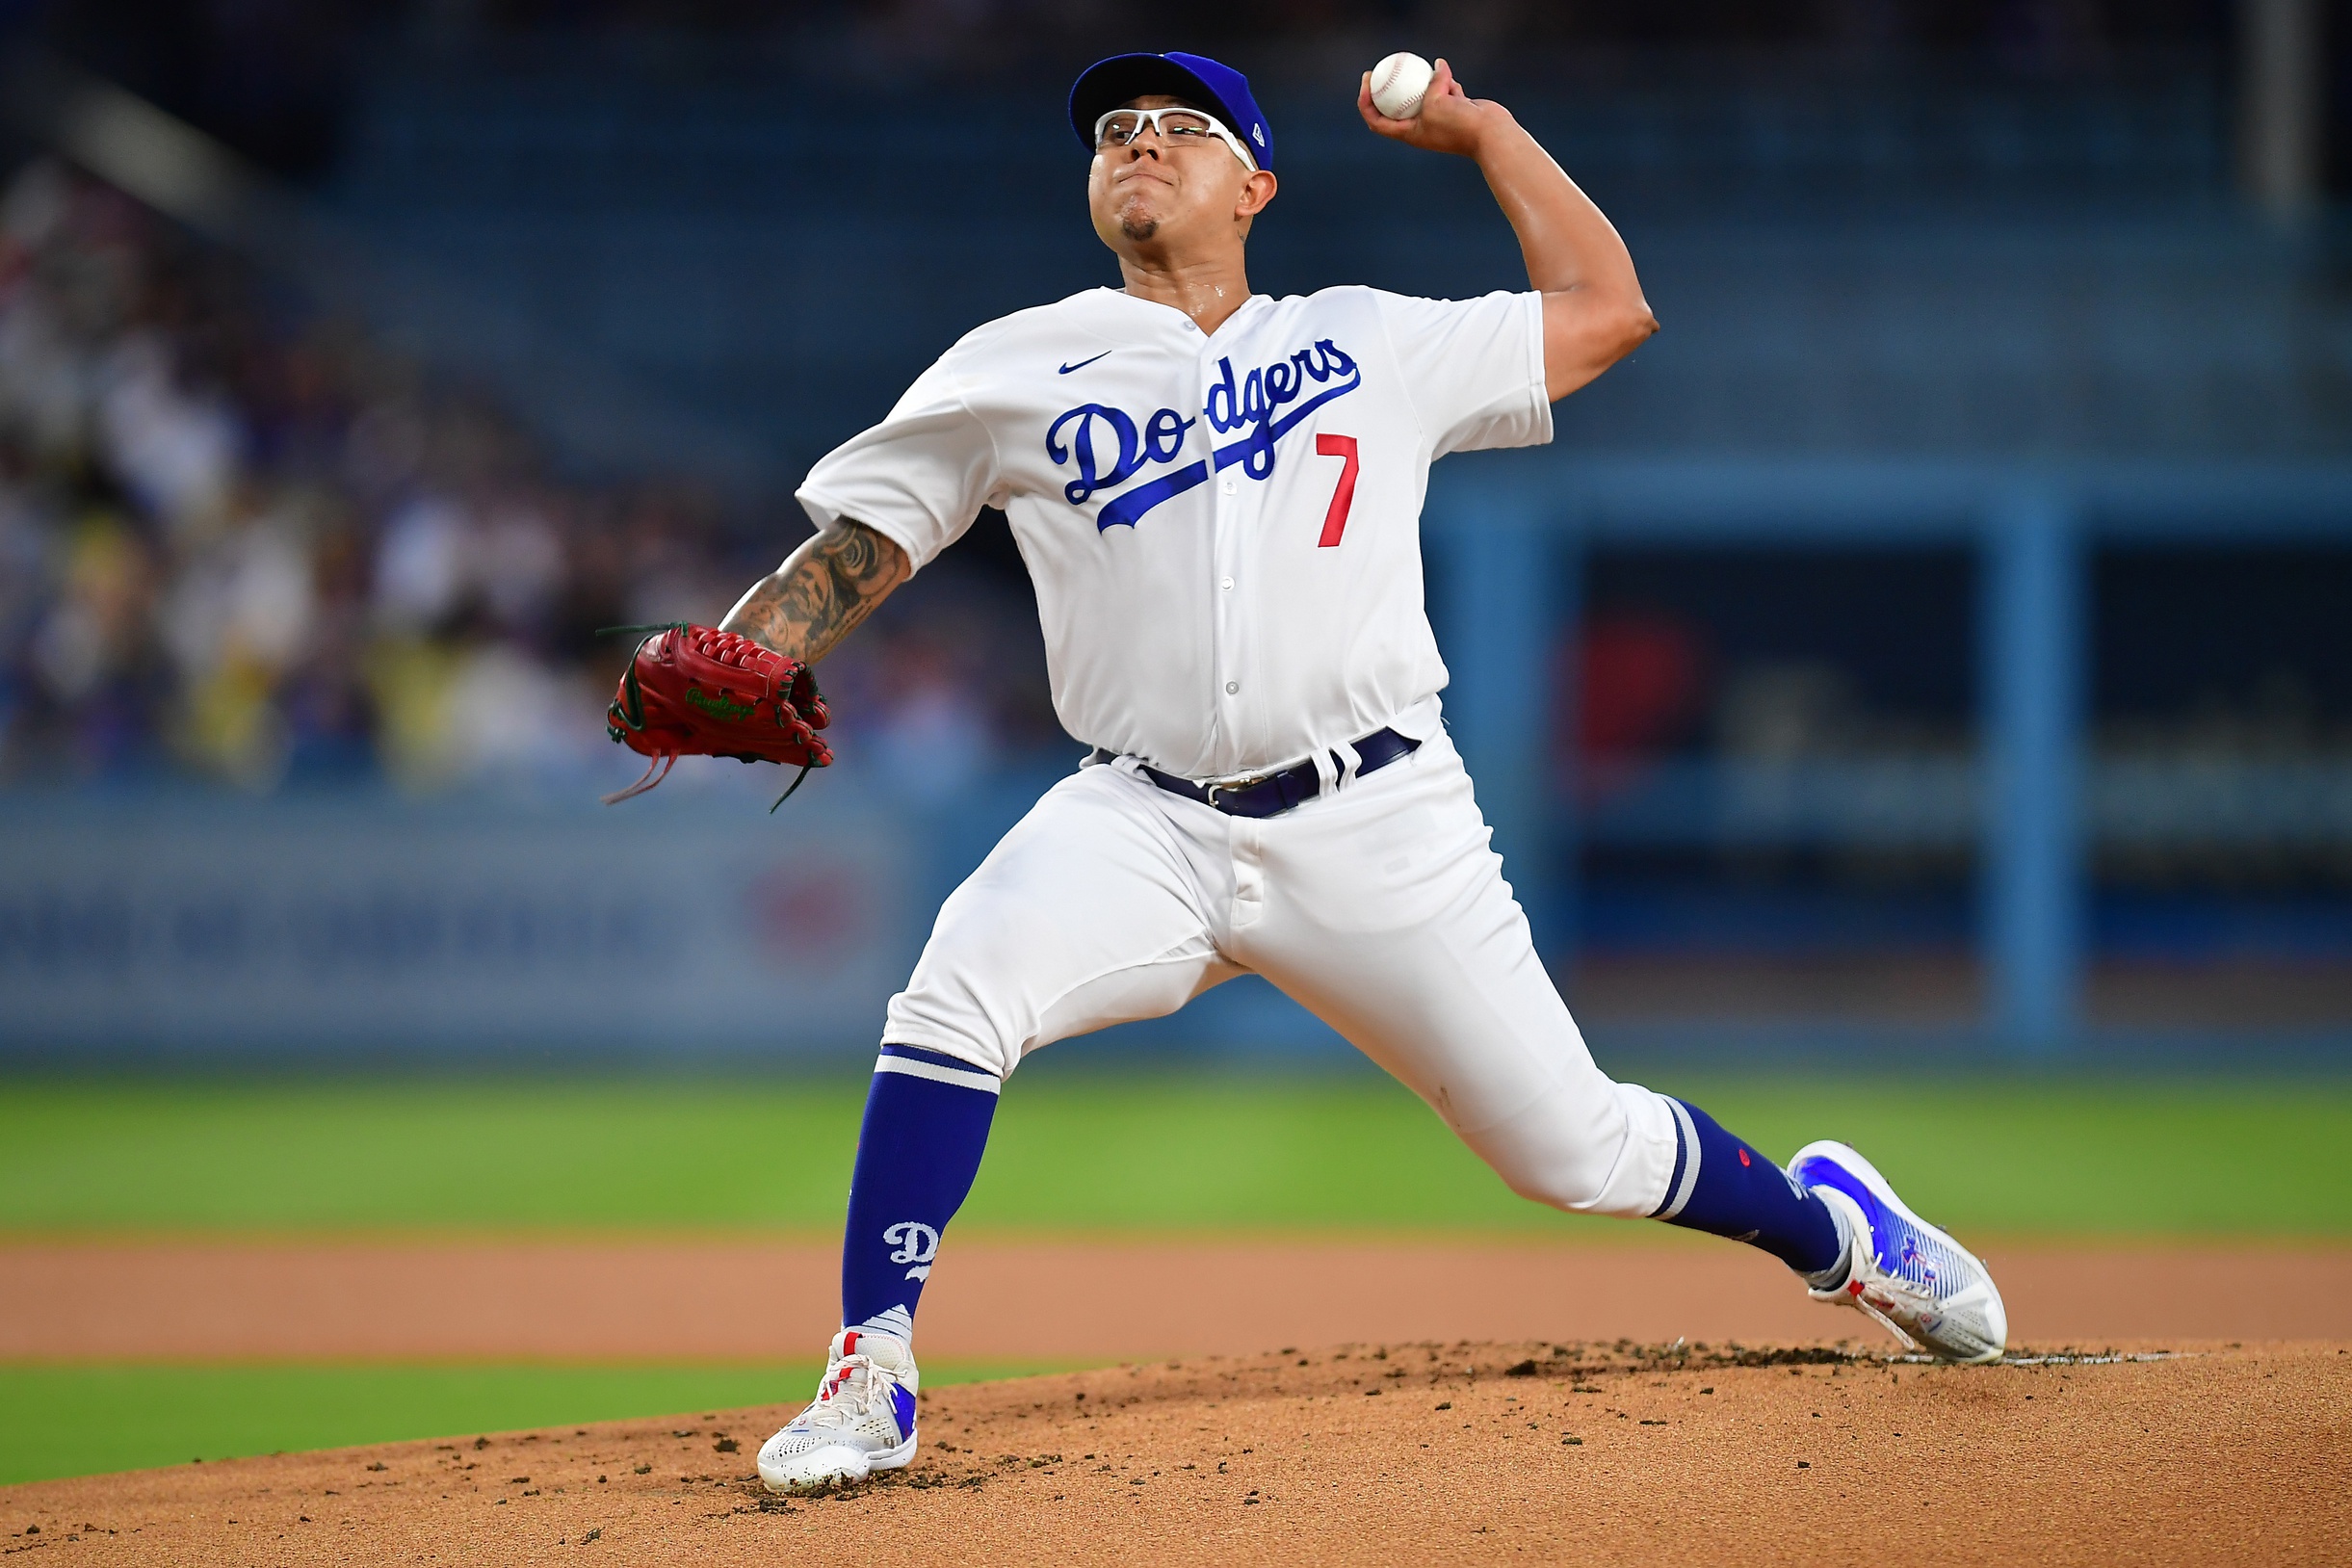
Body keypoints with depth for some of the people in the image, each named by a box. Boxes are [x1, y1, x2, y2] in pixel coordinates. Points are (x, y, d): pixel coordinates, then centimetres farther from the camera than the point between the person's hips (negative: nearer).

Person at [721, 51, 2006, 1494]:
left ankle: (1826, 1224, 33)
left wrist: (1481, 129, 19)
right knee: (962, 985, -30)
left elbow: (1607, 308, 17)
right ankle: (873, 1375, -23)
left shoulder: (1373, 345, 11)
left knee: (1571, 1148, 3)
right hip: (1145, 821, 0)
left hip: (1375, 821, 0)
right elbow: (862, 545, 6)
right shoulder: (1018, 371, 9)